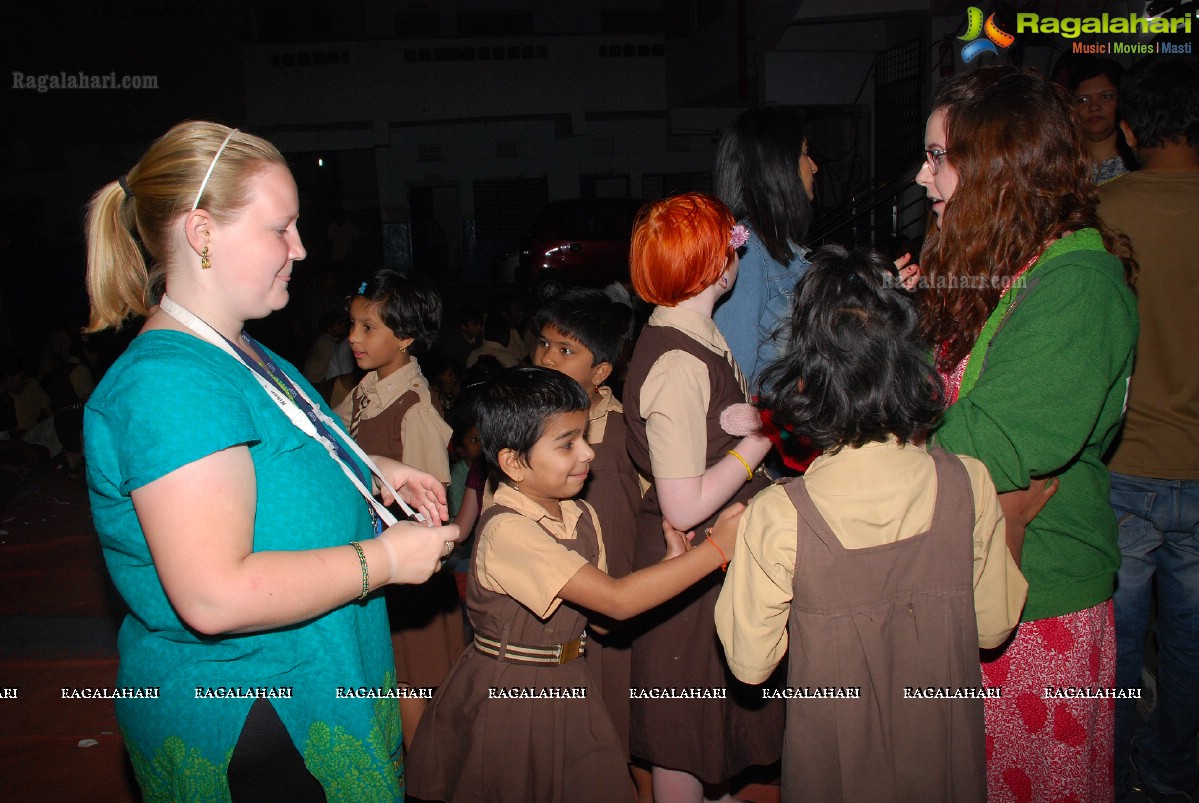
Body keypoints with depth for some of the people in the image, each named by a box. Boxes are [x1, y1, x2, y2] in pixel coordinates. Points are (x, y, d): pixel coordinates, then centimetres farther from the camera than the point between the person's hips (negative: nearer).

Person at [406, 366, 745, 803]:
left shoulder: (581, 517, 1)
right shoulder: (506, 530, -26)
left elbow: (598, 612, 0)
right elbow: (617, 600, -31)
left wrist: (672, 563, -10)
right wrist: (715, 548, -29)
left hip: (568, 690, 7)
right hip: (508, 698, -6)